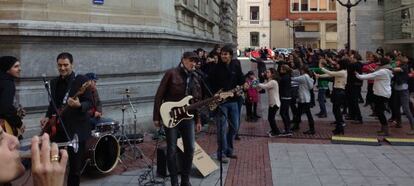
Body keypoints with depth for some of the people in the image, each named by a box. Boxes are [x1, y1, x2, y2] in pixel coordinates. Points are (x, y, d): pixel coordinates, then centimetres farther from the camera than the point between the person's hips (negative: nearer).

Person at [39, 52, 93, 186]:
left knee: (75, 167, 3)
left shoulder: (82, 80, -8)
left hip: (76, 129, -5)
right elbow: (53, 102, 19)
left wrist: (79, 105, -33)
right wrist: (48, 117, 3)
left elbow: (89, 103, -12)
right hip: (57, 129, 6)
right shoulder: (54, 82, 11)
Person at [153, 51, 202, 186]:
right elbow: (159, 96, -7)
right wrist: (156, 117, -10)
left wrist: (198, 120, 11)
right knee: (172, 150, -1)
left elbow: (197, 101, 15)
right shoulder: (171, 74, -6)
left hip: (188, 117, 5)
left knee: (190, 148, 3)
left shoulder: (194, 79, 11)